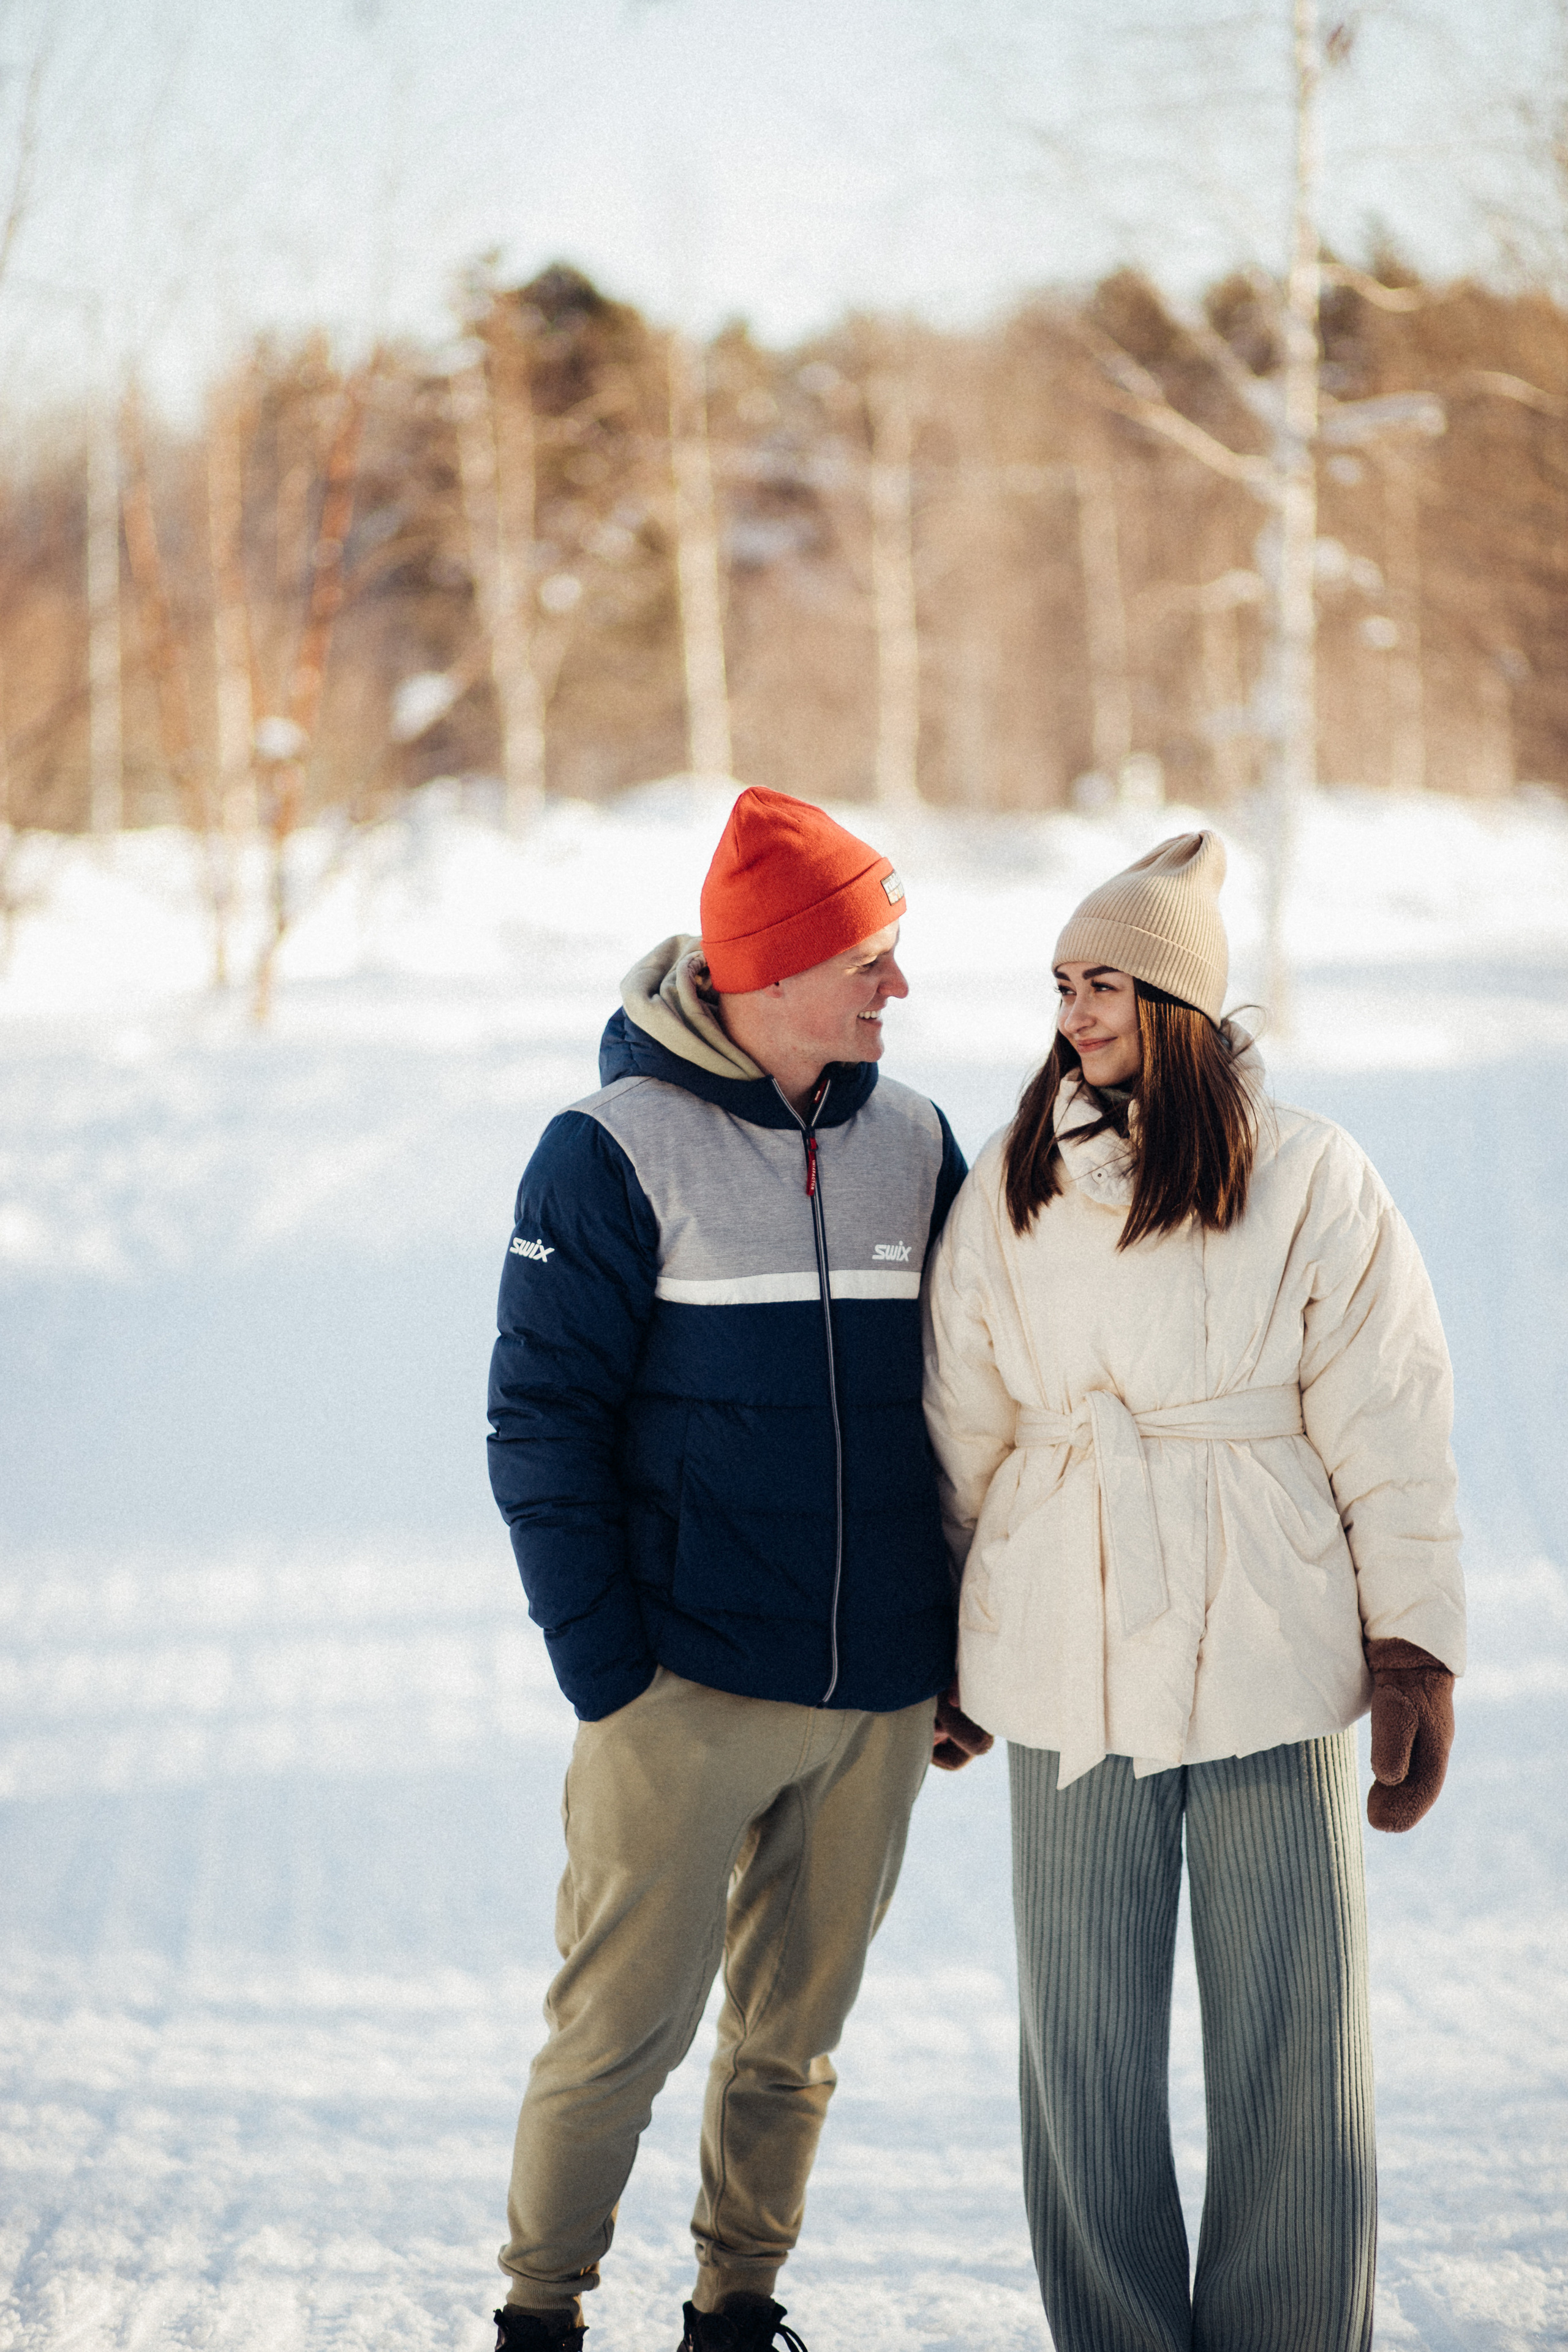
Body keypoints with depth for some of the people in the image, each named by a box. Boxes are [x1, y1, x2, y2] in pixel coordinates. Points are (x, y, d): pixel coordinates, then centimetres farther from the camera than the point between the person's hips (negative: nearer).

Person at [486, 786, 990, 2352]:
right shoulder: (616, 1150, -7)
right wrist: (603, 1668, -11)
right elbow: (542, 1424, -7)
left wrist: (969, 1661, 10)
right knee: (623, 2020, -1)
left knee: (795, 2031, 11)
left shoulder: (917, 1147, 7)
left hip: (879, 1696, 4)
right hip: (686, 1688, -4)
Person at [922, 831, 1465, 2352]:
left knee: (1291, 2034, 2)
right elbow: (961, 1429, 12)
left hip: (1271, 1654, -2)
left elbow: (1388, 1431, -1)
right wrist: (942, 1646, 16)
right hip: (1069, 1658, 2)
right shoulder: (1011, 1189, 5)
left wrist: (1414, 1650, -4)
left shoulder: (1311, 1182, -2)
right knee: (1084, 2045, 6)